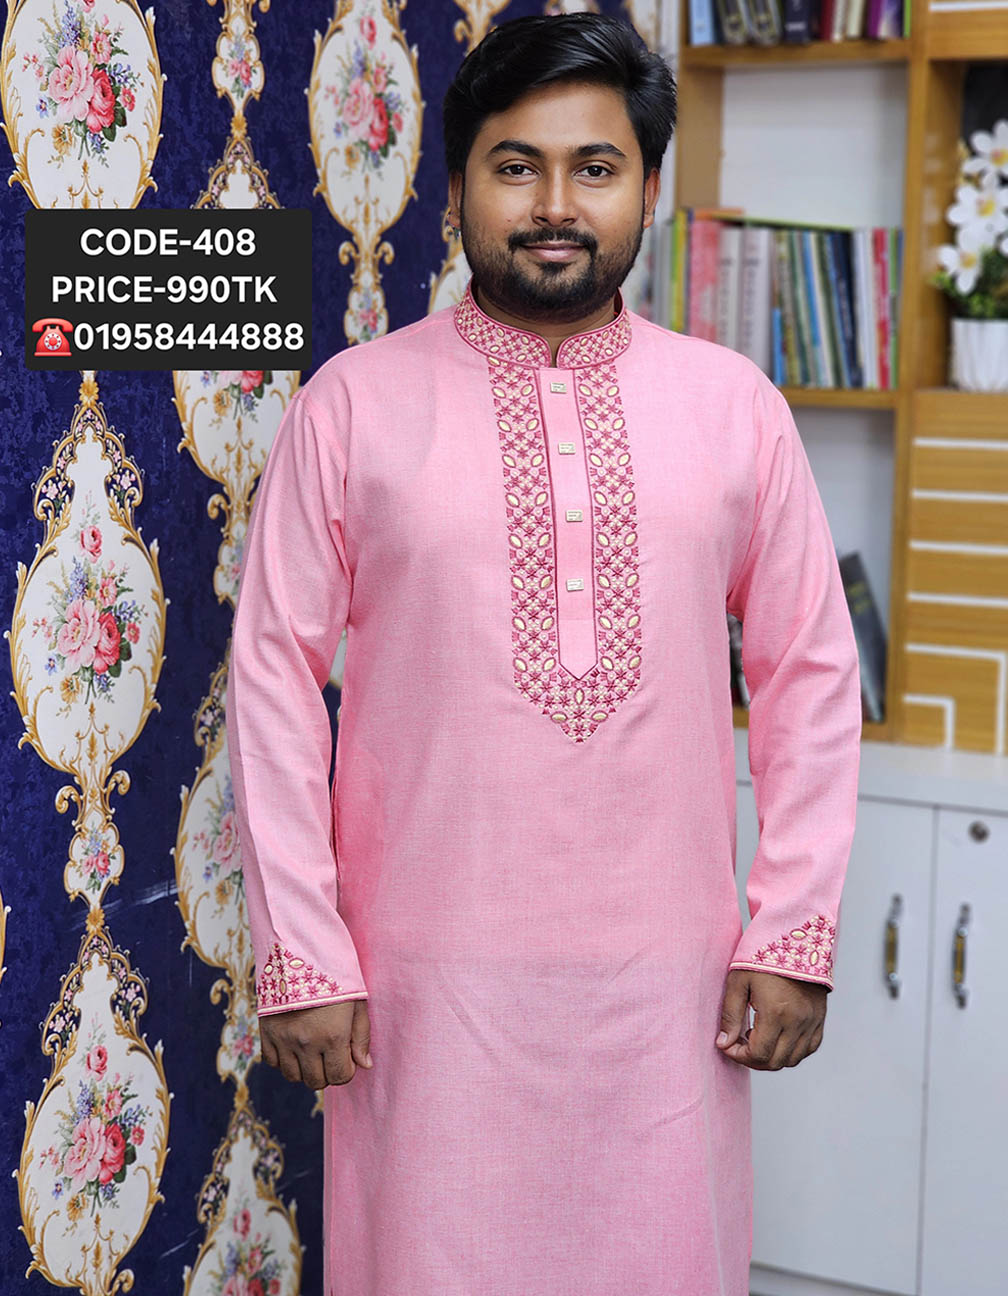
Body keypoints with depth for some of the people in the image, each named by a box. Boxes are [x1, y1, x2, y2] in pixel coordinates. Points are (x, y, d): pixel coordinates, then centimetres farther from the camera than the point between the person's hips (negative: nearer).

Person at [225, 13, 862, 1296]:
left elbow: (811, 673, 5)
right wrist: (299, 954, -5)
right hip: (428, 980, -1)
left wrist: (795, 934, 1)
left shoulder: (734, 406, 3)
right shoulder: (350, 405, -2)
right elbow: (275, 675, -2)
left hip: (667, 978, 2)